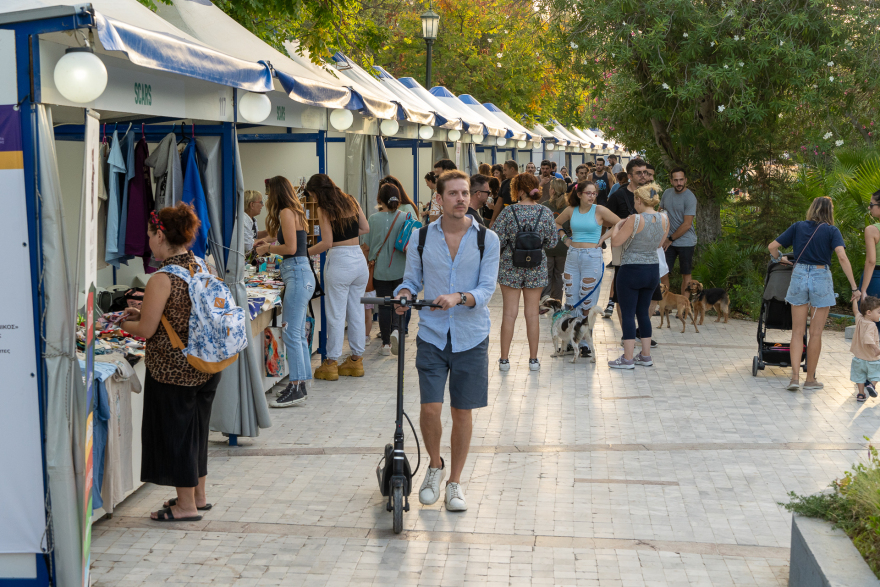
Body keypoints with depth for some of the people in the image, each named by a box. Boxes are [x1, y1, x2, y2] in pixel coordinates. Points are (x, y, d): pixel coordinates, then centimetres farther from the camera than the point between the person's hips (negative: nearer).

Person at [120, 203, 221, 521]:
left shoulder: (162, 279, -21)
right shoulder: (202, 268, 3)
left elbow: (147, 330, -16)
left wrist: (123, 323, 5)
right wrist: (143, 313, 16)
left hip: (173, 369, -8)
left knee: (175, 431, 6)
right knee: (195, 427, 20)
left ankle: (186, 505, 16)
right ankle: (198, 495, 33)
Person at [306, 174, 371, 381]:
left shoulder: (324, 210, -8)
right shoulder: (352, 202, 9)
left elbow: (327, 243, -13)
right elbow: (365, 228, 15)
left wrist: (304, 253, -3)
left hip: (339, 262, -6)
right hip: (359, 259, 6)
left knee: (336, 315, 0)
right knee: (356, 312, 13)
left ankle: (331, 363, 6)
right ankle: (356, 360, 20)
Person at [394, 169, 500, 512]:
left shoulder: (487, 240, -1)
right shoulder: (421, 237, 2)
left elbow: (486, 289, -8)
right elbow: (412, 279, 9)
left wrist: (459, 297, -26)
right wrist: (404, 294, -14)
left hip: (471, 336, 0)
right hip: (432, 334, 0)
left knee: (462, 411, 6)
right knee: (430, 408, -8)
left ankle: (455, 482, 23)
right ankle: (435, 465, 22)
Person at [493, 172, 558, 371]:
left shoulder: (508, 212, -11)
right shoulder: (545, 213, -4)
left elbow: (497, 240, -10)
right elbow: (552, 242, 1)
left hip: (511, 267, -1)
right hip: (536, 268, 2)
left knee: (509, 313, 4)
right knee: (532, 314, 9)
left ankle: (504, 359, 8)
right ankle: (533, 359, 15)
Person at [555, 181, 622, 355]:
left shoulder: (599, 210, -5)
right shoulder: (571, 210, 5)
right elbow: (556, 223, 23)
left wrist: (604, 237, -2)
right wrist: (564, 238, 10)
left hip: (592, 257, -4)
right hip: (572, 256, 4)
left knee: (587, 302, -2)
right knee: (570, 301, 6)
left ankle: (585, 342, 6)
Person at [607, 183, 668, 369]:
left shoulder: (635, 220, -18)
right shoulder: (664, 219, 0)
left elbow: (615, 241, -14)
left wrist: (618, 225, 3)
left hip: (631, 270, -6)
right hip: (653, 270, 6)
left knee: (627, 313, 1)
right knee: (643, 312, 17)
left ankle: (628, 358, 2)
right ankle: (646, 355, 20)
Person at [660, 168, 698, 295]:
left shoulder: (690, 198, -15)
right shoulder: (667, 193, 4)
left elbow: (687, 224, -17)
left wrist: (671, 239, -10)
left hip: (686, 242, -5)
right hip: (668, 241, 5)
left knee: (686, 274, 6)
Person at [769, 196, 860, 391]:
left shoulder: (798, 227, 5)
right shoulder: (832, 231, -2)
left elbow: (772, 247, 3)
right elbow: (842, 257, -15)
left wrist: (779, 259, 25)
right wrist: (854, 287, -14)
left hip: (799, 275, 2)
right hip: (821, 278, -2)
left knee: (797, 332, 7)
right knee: (816, 333, 7)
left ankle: (795, 377, -5)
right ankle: (810, 379, 14)